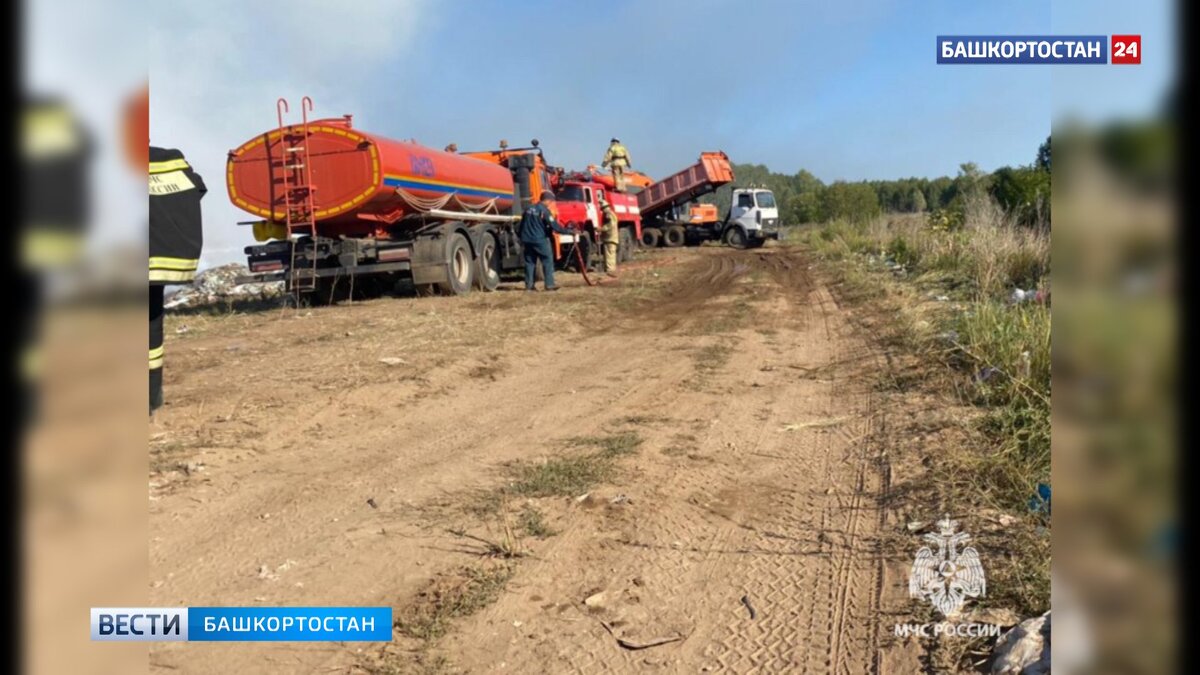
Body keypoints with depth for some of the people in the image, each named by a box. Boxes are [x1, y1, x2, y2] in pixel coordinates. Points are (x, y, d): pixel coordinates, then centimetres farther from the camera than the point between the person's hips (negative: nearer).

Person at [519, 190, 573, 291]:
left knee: (529, 262, 12)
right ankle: (549, 284, -2)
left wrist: (521, 237, 28)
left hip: (527, 240, 7)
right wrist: (568, 232, -11)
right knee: (548, 261, 1)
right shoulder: (544, 211, -12)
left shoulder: (528, 209, 11)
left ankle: (529, 285, 12)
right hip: (540, 240, -7)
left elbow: (522, 225, 17)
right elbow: (554, 226, -17)